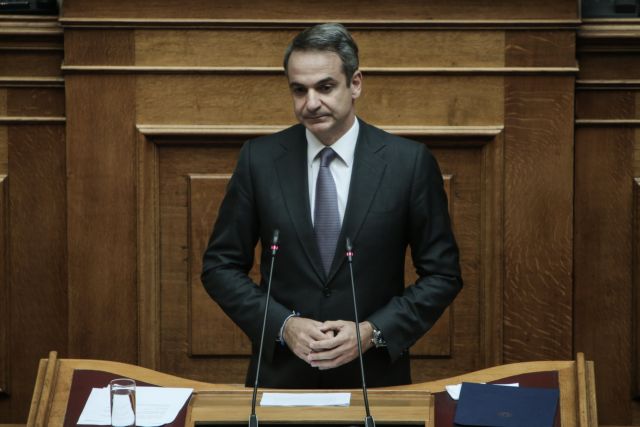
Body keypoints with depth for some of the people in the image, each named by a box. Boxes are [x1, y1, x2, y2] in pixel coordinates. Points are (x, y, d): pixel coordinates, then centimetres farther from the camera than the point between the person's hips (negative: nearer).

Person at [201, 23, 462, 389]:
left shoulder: (410, 162, -6)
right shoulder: (260, 159, -2)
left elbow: (442, 274, -2)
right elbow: (221, 266, 2)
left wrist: (373, 332, -13)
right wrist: (283, 325, -11)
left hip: (374, 376, -1)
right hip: (281, 374, 1)